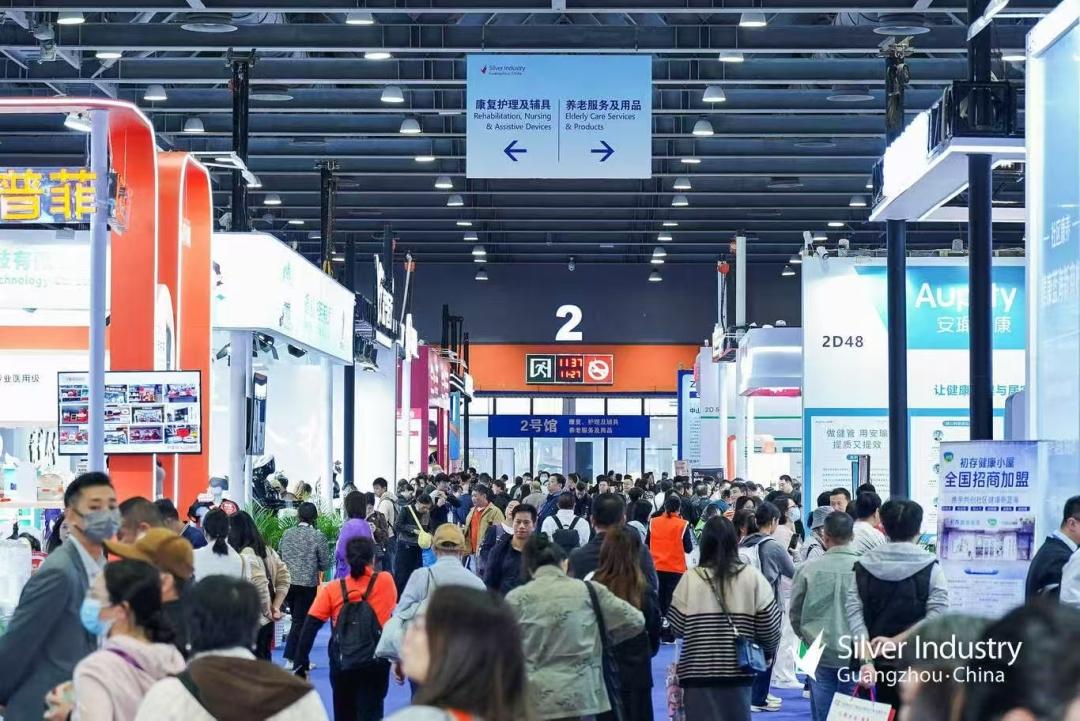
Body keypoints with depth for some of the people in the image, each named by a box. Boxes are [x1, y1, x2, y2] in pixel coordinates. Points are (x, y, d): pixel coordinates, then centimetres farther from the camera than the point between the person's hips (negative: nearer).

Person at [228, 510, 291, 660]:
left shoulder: (245, 556, -17)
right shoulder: (267, 551, 10)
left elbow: (260, 586, -26)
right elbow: (283, 577, 11)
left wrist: (268, 612, -12)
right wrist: (276, 607, 4)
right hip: (266, 621, 9)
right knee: (263, 661, 15)